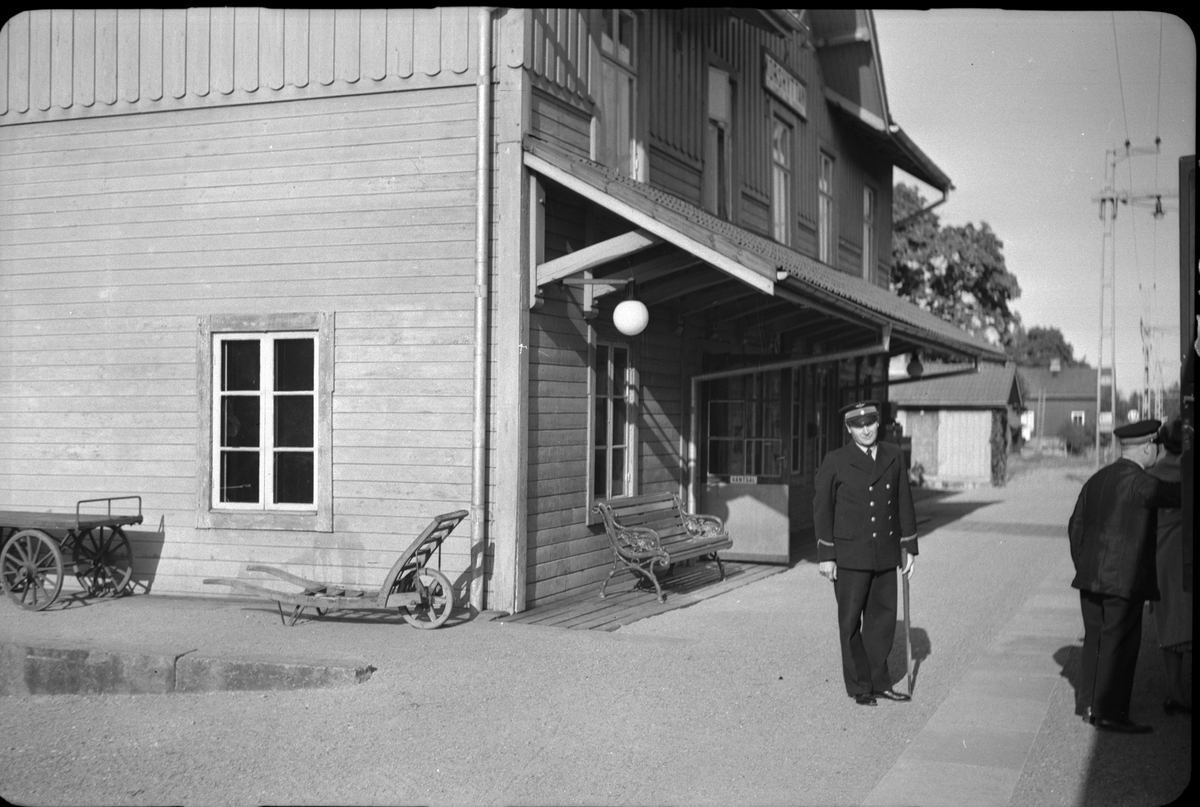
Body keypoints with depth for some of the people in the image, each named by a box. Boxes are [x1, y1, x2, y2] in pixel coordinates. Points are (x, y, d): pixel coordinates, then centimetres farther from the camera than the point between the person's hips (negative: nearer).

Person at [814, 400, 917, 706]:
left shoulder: (894, 456, 5)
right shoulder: (835, 462, -6)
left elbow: (904, 503, 10)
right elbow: (822, 508, -5)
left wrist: (909, 547, 9)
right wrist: (825, 555, -7)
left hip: (885, 554, 4)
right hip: (850, 557, -4)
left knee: (883, 618, 8)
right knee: (851, 622, 3)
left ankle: (879, 682, 20)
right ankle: (859, 687, 13)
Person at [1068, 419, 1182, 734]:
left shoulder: (1097, 479, 10)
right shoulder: (1139, 482, -14)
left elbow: (1075, 526, 14)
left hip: (1091, 577, 8)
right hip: (1124, 577, -8)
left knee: (1095, 638, 16)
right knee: (1120, 643, -1)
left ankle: (1087, 702, 23)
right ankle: (1109, 713, 1)